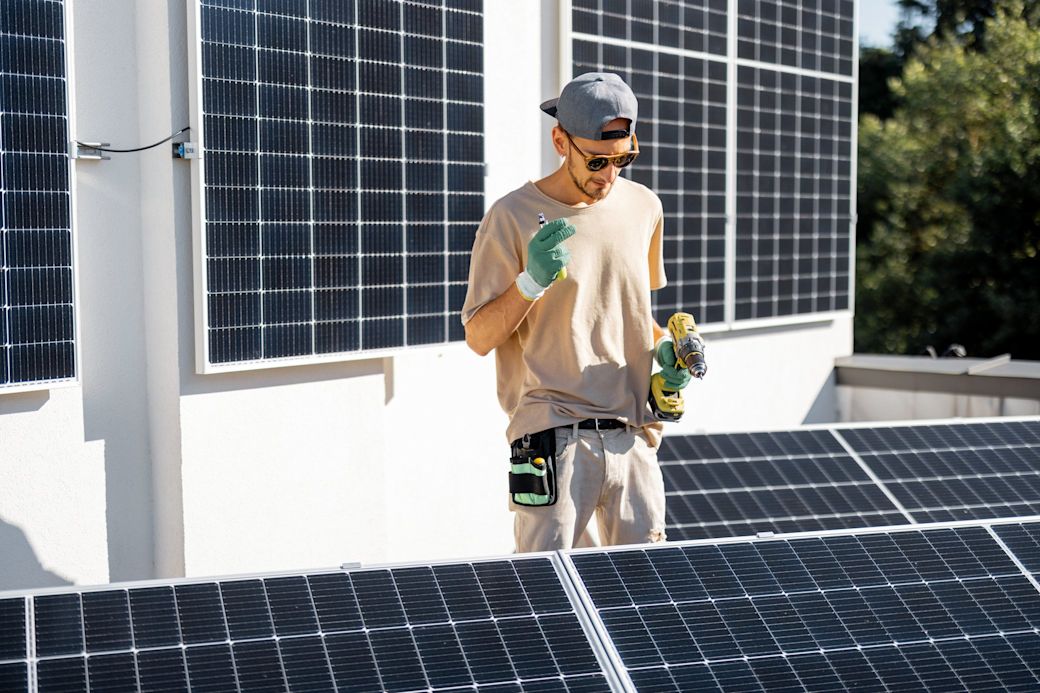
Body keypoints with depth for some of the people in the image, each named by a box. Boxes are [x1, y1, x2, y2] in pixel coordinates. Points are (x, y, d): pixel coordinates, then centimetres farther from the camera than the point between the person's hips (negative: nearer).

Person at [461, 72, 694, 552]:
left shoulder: (644, 208, 10)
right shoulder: (512, 216, -6)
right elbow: (479, 338, -5)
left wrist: (661, 346, 5)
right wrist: (530, 282, -21)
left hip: (633, 436, 5)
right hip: (553, 438, -5)